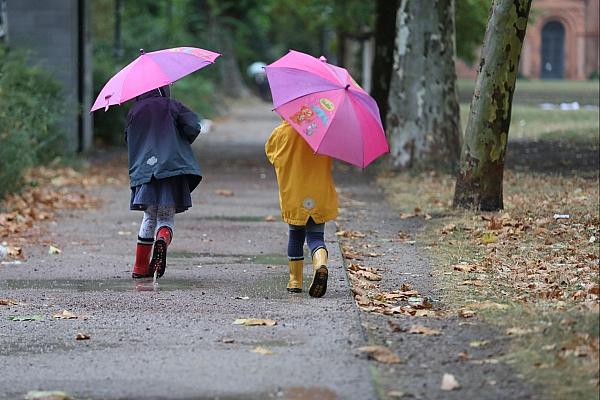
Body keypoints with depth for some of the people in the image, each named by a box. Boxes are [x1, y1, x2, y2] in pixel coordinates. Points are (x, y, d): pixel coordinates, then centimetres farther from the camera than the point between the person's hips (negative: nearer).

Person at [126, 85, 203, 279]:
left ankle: (140, 267, 8)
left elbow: (129, 140, 15)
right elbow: (193, 126, -5)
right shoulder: (171, 106, 3)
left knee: (149, 217, 12)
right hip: (171, 167, -2)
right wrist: (180, 145, 11)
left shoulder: (134, 112, 11)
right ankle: (162, 241, -32)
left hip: (144, 169, 2)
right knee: (167, 216, 3)